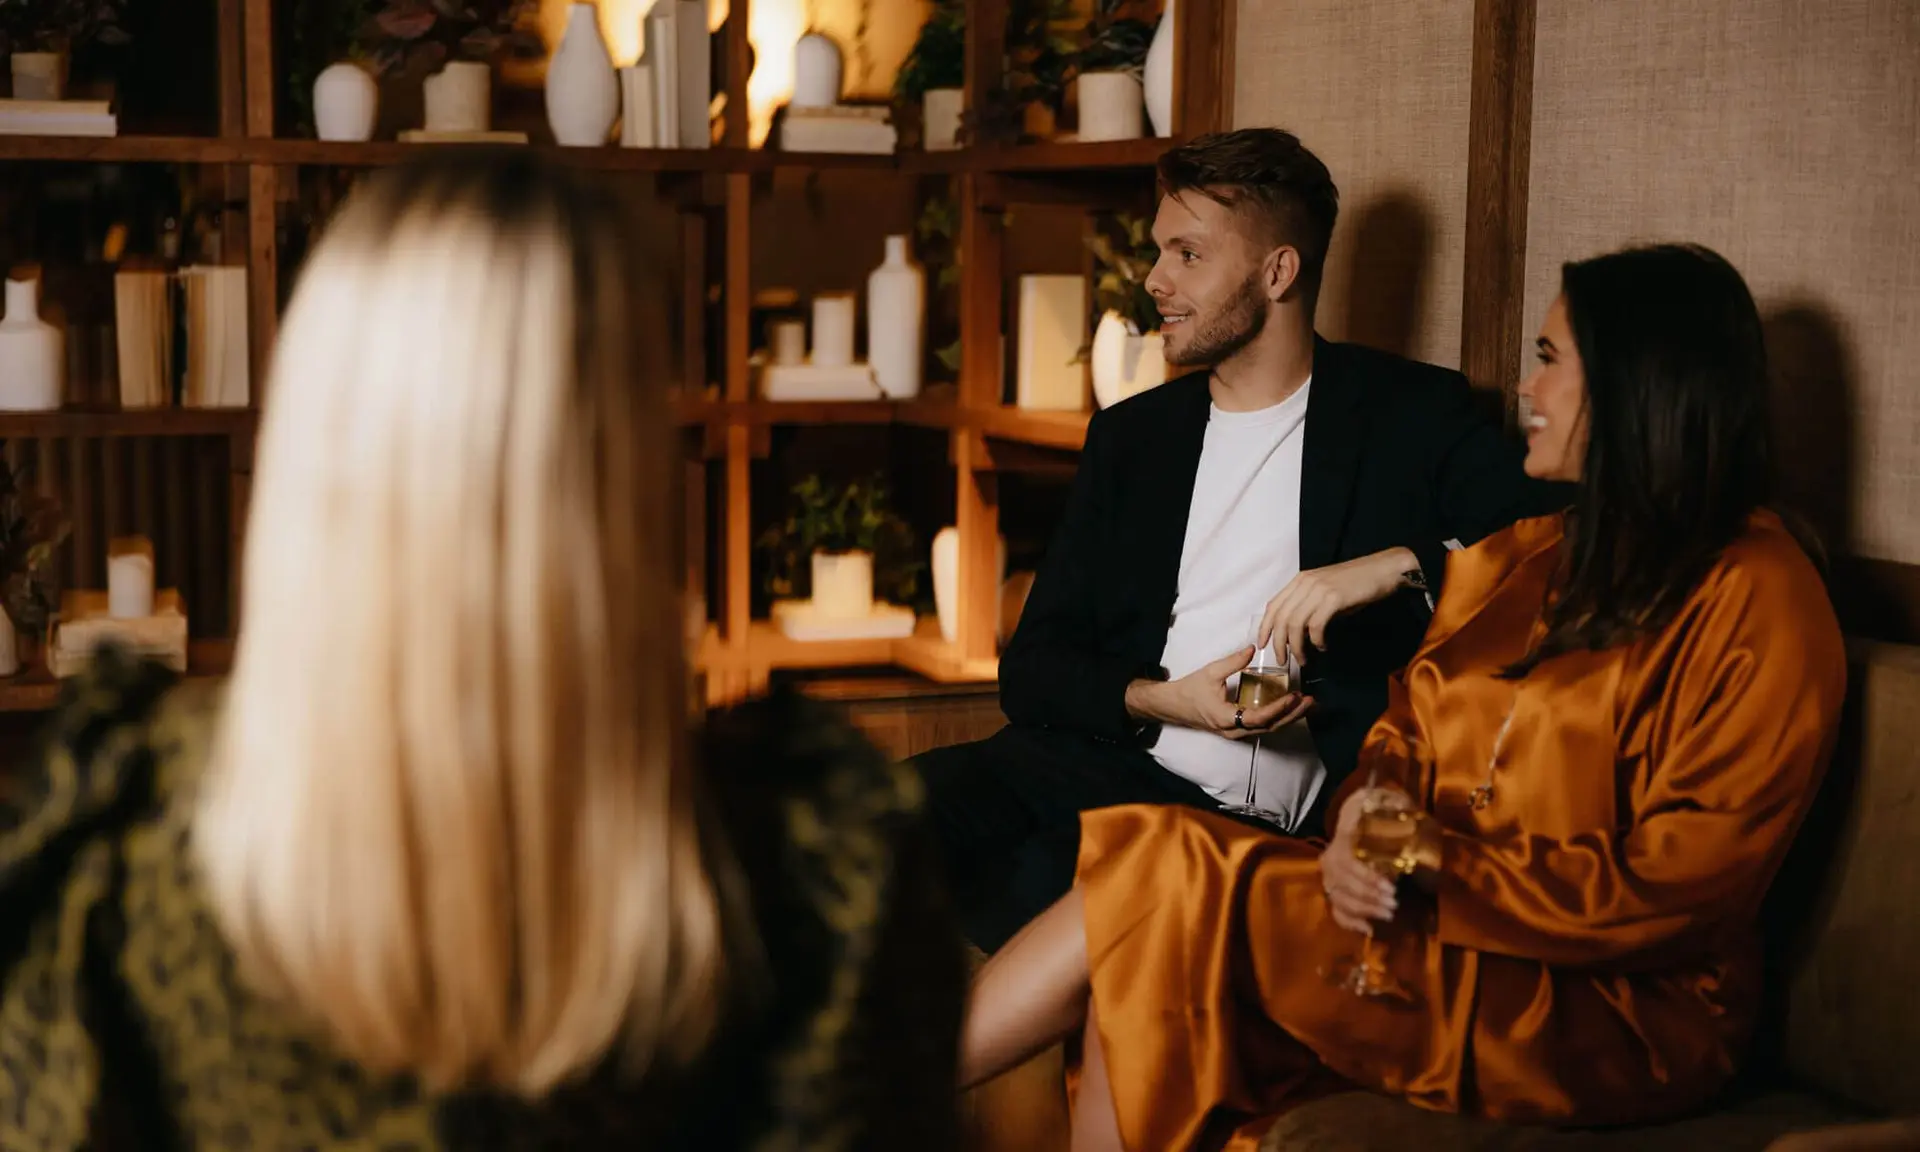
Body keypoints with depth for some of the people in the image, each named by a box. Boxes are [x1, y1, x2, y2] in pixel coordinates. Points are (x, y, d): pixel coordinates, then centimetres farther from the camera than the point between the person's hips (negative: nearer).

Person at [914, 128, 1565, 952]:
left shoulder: (1414, 417, 9)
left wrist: (1402, 565, -16)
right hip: (1105, 756, 4)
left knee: (1039, 880, -34)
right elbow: (1032, 666, 17)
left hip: (1267, 814, -4)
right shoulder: (1129, 435, 21)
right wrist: (1158, 700, -4)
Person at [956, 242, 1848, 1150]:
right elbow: (1404, 732, 16)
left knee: (1163, 885, -18)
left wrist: (1447, 869, -17)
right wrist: (1366, 822, -7)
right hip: (1445, 942, 7)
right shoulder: (1512, 560, 16)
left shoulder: (1757, 604, -9)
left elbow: (1677, 887, -15)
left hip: (1613, 1015, -7)